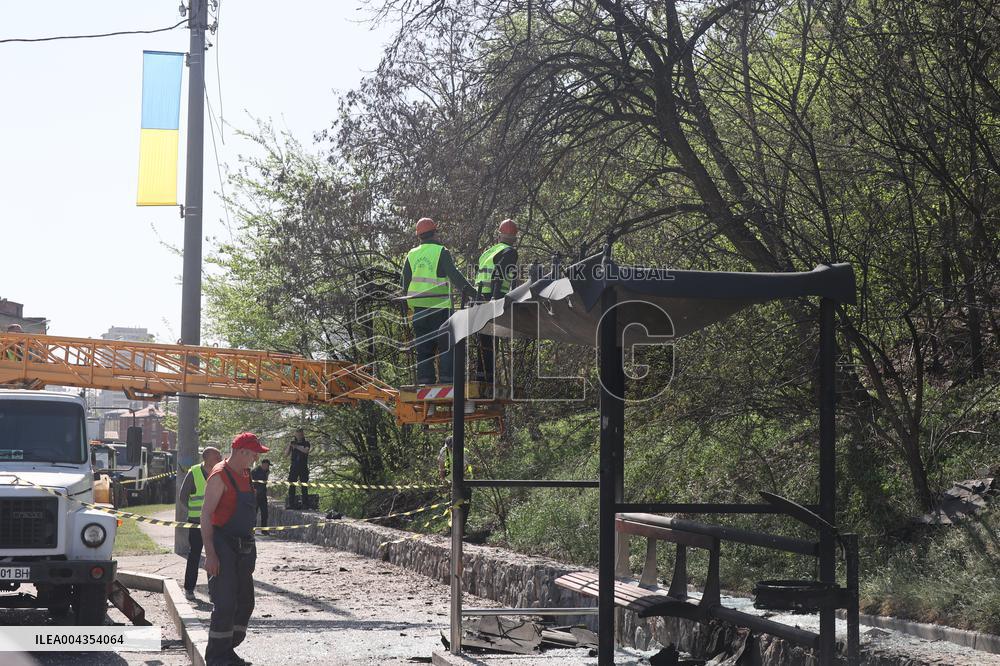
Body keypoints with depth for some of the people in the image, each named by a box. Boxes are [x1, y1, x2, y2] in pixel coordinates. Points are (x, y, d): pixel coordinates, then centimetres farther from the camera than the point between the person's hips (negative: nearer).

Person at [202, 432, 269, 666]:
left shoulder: (245, 475, 15)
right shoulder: (220, 476, -12)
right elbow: (206, 515, -16)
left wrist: (250, 551, 21)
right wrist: (210, 554, -22)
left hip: (244, 548, 9)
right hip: (224, 547, -9)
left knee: (245, 602, 11)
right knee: (225, 604, -9)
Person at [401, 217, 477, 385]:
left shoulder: (412, 255, 10)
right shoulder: (441, 252, -5)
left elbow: (405, 283, 14)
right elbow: (455, 276, -13)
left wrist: (408, 307, 25)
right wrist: (472, 292, -11)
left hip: (418, 306, 5)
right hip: (439, 306, -5)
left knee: (423, 347, 9)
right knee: (445, 344, 0)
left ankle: (425, 379, 6)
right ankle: (446, 379, -7)